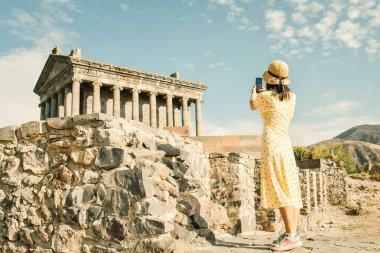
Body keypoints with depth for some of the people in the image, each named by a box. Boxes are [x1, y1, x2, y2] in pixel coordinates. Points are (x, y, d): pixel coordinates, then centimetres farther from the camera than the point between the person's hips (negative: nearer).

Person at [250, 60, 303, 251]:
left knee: (279, 190, -9)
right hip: (286, 144, 7)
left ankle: (291, 235, -11)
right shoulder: (291, 97, 9)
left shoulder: (266, 96, -7)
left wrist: (254, 92, 36)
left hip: (272, 145, -7)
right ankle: (292, 233, 9)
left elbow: (252, 105, 16)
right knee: (291, 190, 6)